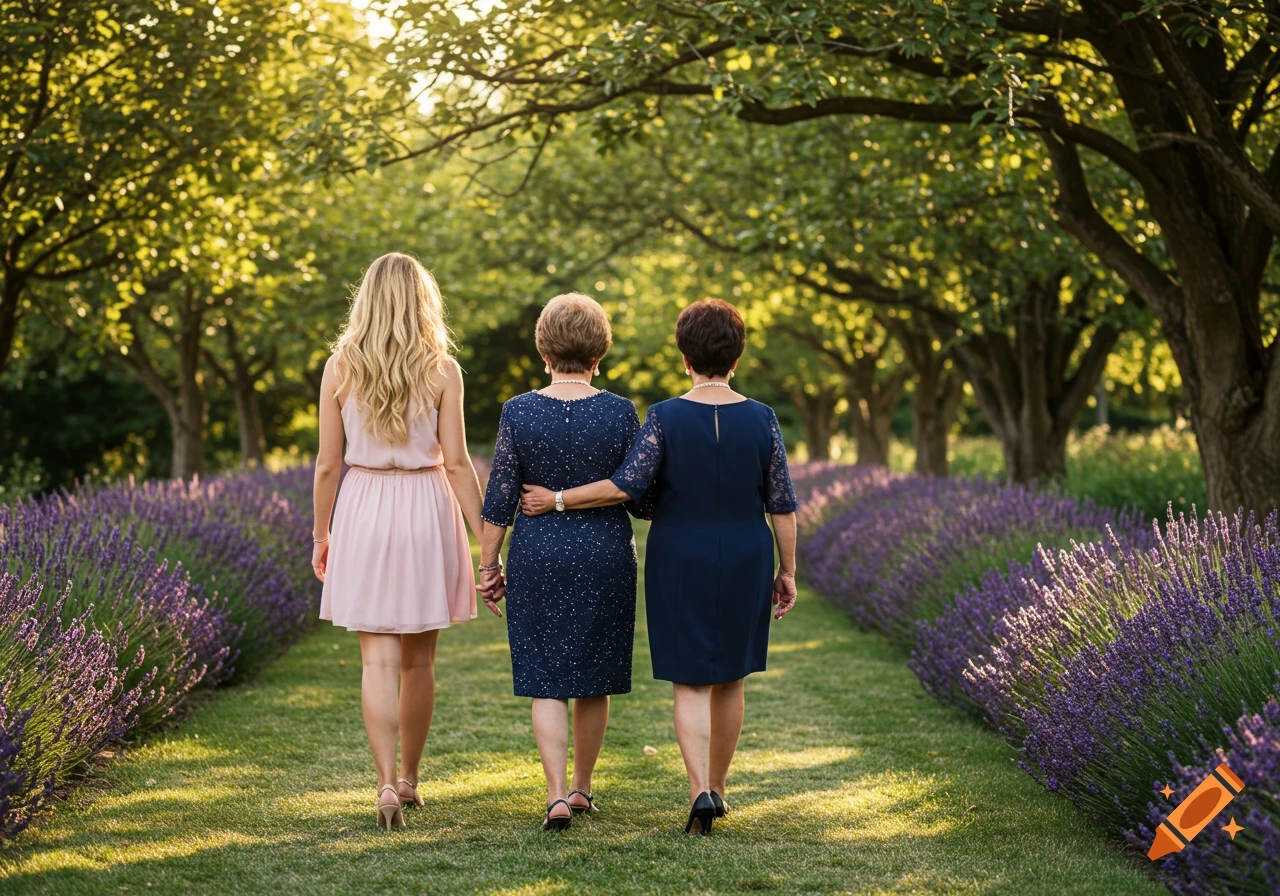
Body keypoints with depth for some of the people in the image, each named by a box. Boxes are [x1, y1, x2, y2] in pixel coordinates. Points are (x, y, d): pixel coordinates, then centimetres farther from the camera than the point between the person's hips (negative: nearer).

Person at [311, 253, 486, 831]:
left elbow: (327, 463, 0)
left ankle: (387, 784, -13)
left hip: (363, 510, 0)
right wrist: (486, 540, -1)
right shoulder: (442, 370, -4)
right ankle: (408, 778, 27)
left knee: (379, 660, 1)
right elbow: (456, 464, -6)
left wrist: (320, 535, 12)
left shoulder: (340, 367, -2)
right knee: (419, 660, 14)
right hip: (427, 509, 0)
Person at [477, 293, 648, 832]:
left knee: (546, 680, 3)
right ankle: (582, 787, 26)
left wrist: (488, 566, 3)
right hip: (606, 556, 1)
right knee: (594, 678, 15)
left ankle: (557, 795, -11)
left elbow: (499, 499, -5)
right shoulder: (621, 413, -6)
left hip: (537, 556, -1)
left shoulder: (519, 412, -7)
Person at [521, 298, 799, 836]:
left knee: (690, 683, 3)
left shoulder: (665, 418, -11)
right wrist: (787, 571, 8)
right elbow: (782, 505, -1)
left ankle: (700, 791, -14)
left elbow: (626, 486, -16)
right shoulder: (761, 420, -4)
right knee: (729, 679, 16)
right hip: (743, 567, 2)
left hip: (679, 564, -2)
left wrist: (557, 499, -6)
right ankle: (716, 787, 26)